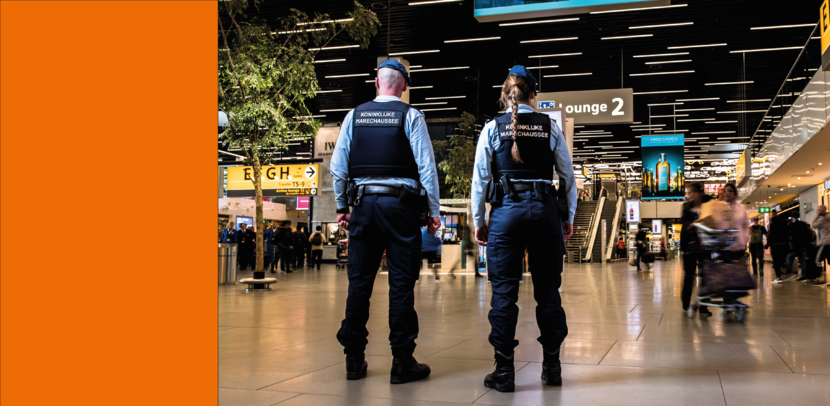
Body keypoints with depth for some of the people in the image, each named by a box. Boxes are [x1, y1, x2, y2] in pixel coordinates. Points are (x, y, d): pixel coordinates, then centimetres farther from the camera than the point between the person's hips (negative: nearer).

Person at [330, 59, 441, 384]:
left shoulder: (355, 115, 9)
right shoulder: (410, 116, 0)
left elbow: (338, 166, 8)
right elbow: (426, 166, -5)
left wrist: (342, 206, 16)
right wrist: (433, 211, 0)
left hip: (363, 203, 3)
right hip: (401, 204, -3)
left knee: (359, 282, 7)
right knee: (401, 284, 0)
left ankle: (354, 359, 12)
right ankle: (402, 362, 2)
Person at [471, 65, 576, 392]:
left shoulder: (492, 127, 3)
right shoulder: (550, 127, 6)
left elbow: (480, 178, 0)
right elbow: (568, 175, 6)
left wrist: (478, 221, 7)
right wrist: (568, 217, 15)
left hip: (506, 209, -1)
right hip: (545, 209, 2)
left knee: (504, 291, 2)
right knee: (548, 289, 9)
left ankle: (504, 371, 4)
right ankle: (552, 366, 16)